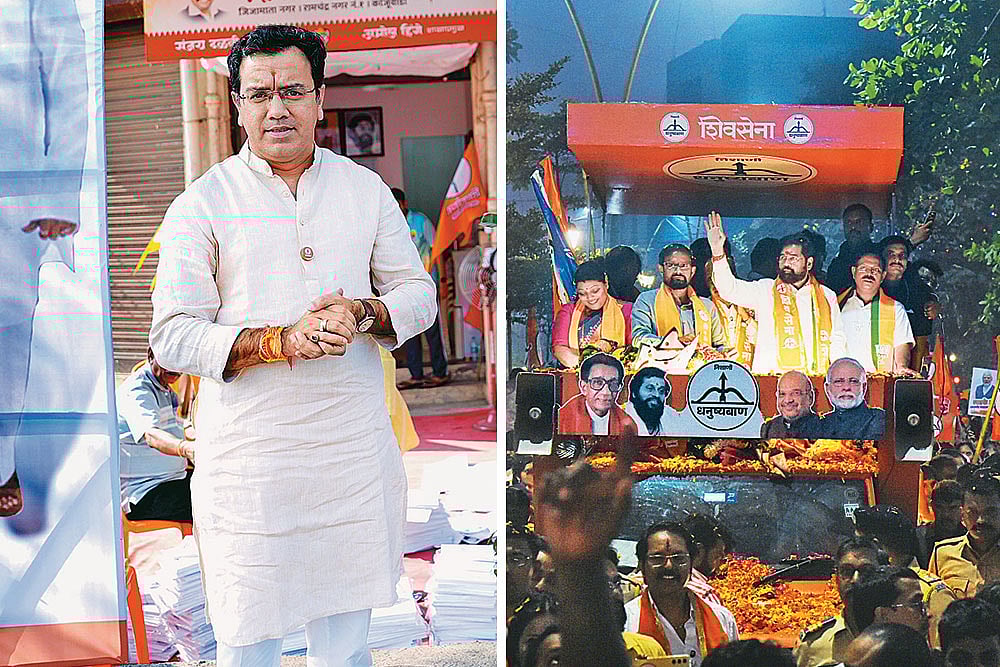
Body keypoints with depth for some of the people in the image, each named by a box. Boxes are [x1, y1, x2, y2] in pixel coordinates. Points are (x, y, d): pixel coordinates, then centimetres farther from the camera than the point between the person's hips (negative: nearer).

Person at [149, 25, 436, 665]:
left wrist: (362, 315, -12)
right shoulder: (203, 203, -3)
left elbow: (419, 293, 10)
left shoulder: (367, 190, 7)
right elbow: (173, 336, -7)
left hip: (355, 445, 3)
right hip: (248, 453, -3)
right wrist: (282, 342, -20)